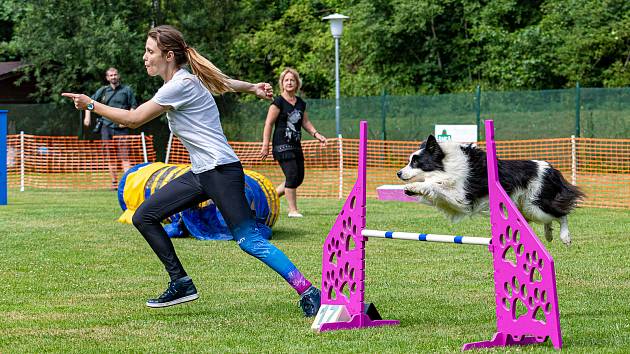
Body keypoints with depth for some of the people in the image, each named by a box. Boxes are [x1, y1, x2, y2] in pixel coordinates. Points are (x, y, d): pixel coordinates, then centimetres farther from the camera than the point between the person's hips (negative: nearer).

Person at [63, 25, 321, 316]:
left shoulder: (180, 85, -16)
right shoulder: (185, 78, 11)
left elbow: (133, 119, -13)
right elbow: (222, 81, 29)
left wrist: (91, 105, -4)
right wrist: (252, 87, 45)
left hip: (221, 171, -10)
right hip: (200, 173, 10)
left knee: (249, 240, -16)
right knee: (143, 216, 6)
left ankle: (309, 293, -15)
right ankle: (181, 284, 7)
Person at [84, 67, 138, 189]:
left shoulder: (127, 90, 5)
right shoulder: (103, 91, 11)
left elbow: (134, 107, 5)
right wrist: (87, 116, 6)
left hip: (121, 127, -3)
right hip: (106, 127, 3)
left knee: (125, 156, -11)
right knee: (110, 156, 5)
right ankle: (114, 182, 10)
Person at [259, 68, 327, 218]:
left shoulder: (301, 103, 13)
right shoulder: (278, 102, -7)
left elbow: (305, 122, 20)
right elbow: (268, 124, -7)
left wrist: (317, 134, 5)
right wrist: (265, 145, -11)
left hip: (296, 146, 8)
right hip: (282, 146, -8)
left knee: (298, 178, 6)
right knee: (292, 175, -15)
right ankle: (293, 210, -8)